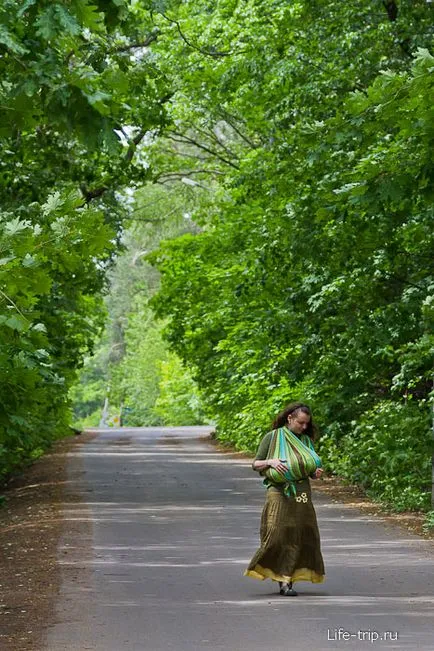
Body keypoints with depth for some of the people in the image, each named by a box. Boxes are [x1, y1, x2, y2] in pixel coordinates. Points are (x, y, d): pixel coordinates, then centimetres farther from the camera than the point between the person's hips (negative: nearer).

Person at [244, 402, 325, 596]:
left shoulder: (306, 440, 13)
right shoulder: (272, 437, 1)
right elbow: (255, 465, 2)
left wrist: (316, 473, -1)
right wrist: (270, 461, -17)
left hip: (302, 494, 5)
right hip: (279, 493, -4)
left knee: (301, 536, 0)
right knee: (277, 535, -12)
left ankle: (287, 580, 7)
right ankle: (283, 579, -4)